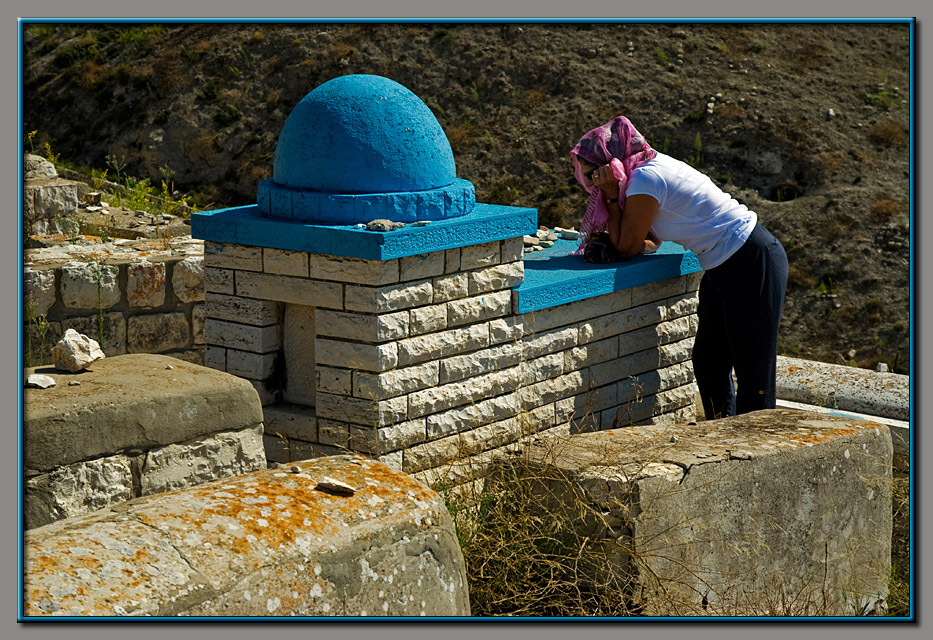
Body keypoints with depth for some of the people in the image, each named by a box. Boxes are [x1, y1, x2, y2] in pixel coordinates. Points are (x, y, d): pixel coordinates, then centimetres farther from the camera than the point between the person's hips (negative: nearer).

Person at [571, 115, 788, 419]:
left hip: (752, 263, -10)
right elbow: (650, 241, 16)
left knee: (754, 369, -1)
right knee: (707, 361, 13)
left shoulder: (645, 180, -19)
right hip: (722, 267, 10)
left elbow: (627, 248, -12)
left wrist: (612, 196, -9)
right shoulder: (653, 166, 9)